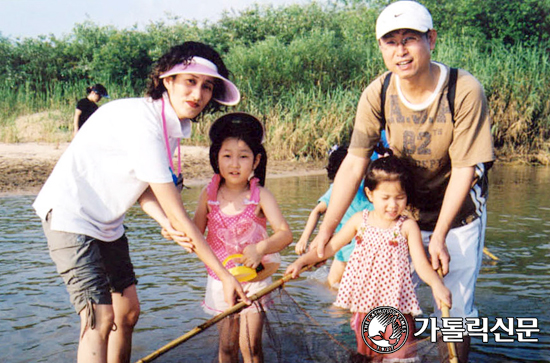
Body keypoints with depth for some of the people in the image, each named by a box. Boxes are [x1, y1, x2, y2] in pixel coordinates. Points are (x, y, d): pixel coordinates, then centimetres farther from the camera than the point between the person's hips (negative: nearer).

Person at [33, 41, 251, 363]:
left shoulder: (175, 125, 1)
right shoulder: (141, 120, -28)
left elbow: (142, 184, 2)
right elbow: (177, 212, -28)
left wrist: (167, 224, -19)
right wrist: (224, 275, -24)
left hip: (107, 222, 9)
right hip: (70, 215, -9)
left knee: (128, 309, 12)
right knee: (100, 318, -16)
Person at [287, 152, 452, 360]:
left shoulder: (407, 226, -4)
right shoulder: (360, 220, 3)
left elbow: (421, 263, -9)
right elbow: (331, 246, 9)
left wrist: (436, 284, -28)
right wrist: (302, 261, 2)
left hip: (395, 303, -3)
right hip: (363, 301, 3)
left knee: (399, 354, -3)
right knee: (366, 354, 14)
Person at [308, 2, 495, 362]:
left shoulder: (466, 91, -24)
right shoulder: (377, 94, -15)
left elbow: (464, 169, -21)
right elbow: (354, 163, -18)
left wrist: (439, 236, -21)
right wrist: (326, 231, -23)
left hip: (458, 213, -2)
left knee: (456, 308, 4)